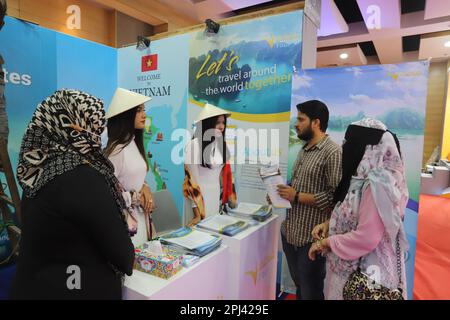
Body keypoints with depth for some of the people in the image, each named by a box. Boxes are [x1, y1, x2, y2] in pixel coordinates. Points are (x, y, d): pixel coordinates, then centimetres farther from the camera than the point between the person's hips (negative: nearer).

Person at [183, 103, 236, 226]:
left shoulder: (222, 144, 1)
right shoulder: (193, 145, -18)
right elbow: (192, 179, -17)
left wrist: (231, 196, 9)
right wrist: (197, 214, -17)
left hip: (218, 195, 6)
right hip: (200, 196, -5)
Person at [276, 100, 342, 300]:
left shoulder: (332, 153, -17)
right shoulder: (304, 149, 10)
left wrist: (297, 197, -20)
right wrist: (282, 193, 2)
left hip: (311, 237, -8)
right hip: (290, 232, 8)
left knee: (311, 291, 12)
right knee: (299, 286, 25)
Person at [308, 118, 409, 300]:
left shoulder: (376, 183, -25)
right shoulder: (366, 177, 4)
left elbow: (366, 238, -28)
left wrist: (326, 243, -16)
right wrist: (329, 224, 1)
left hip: (367, 271, -8)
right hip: (356, 265, 8)